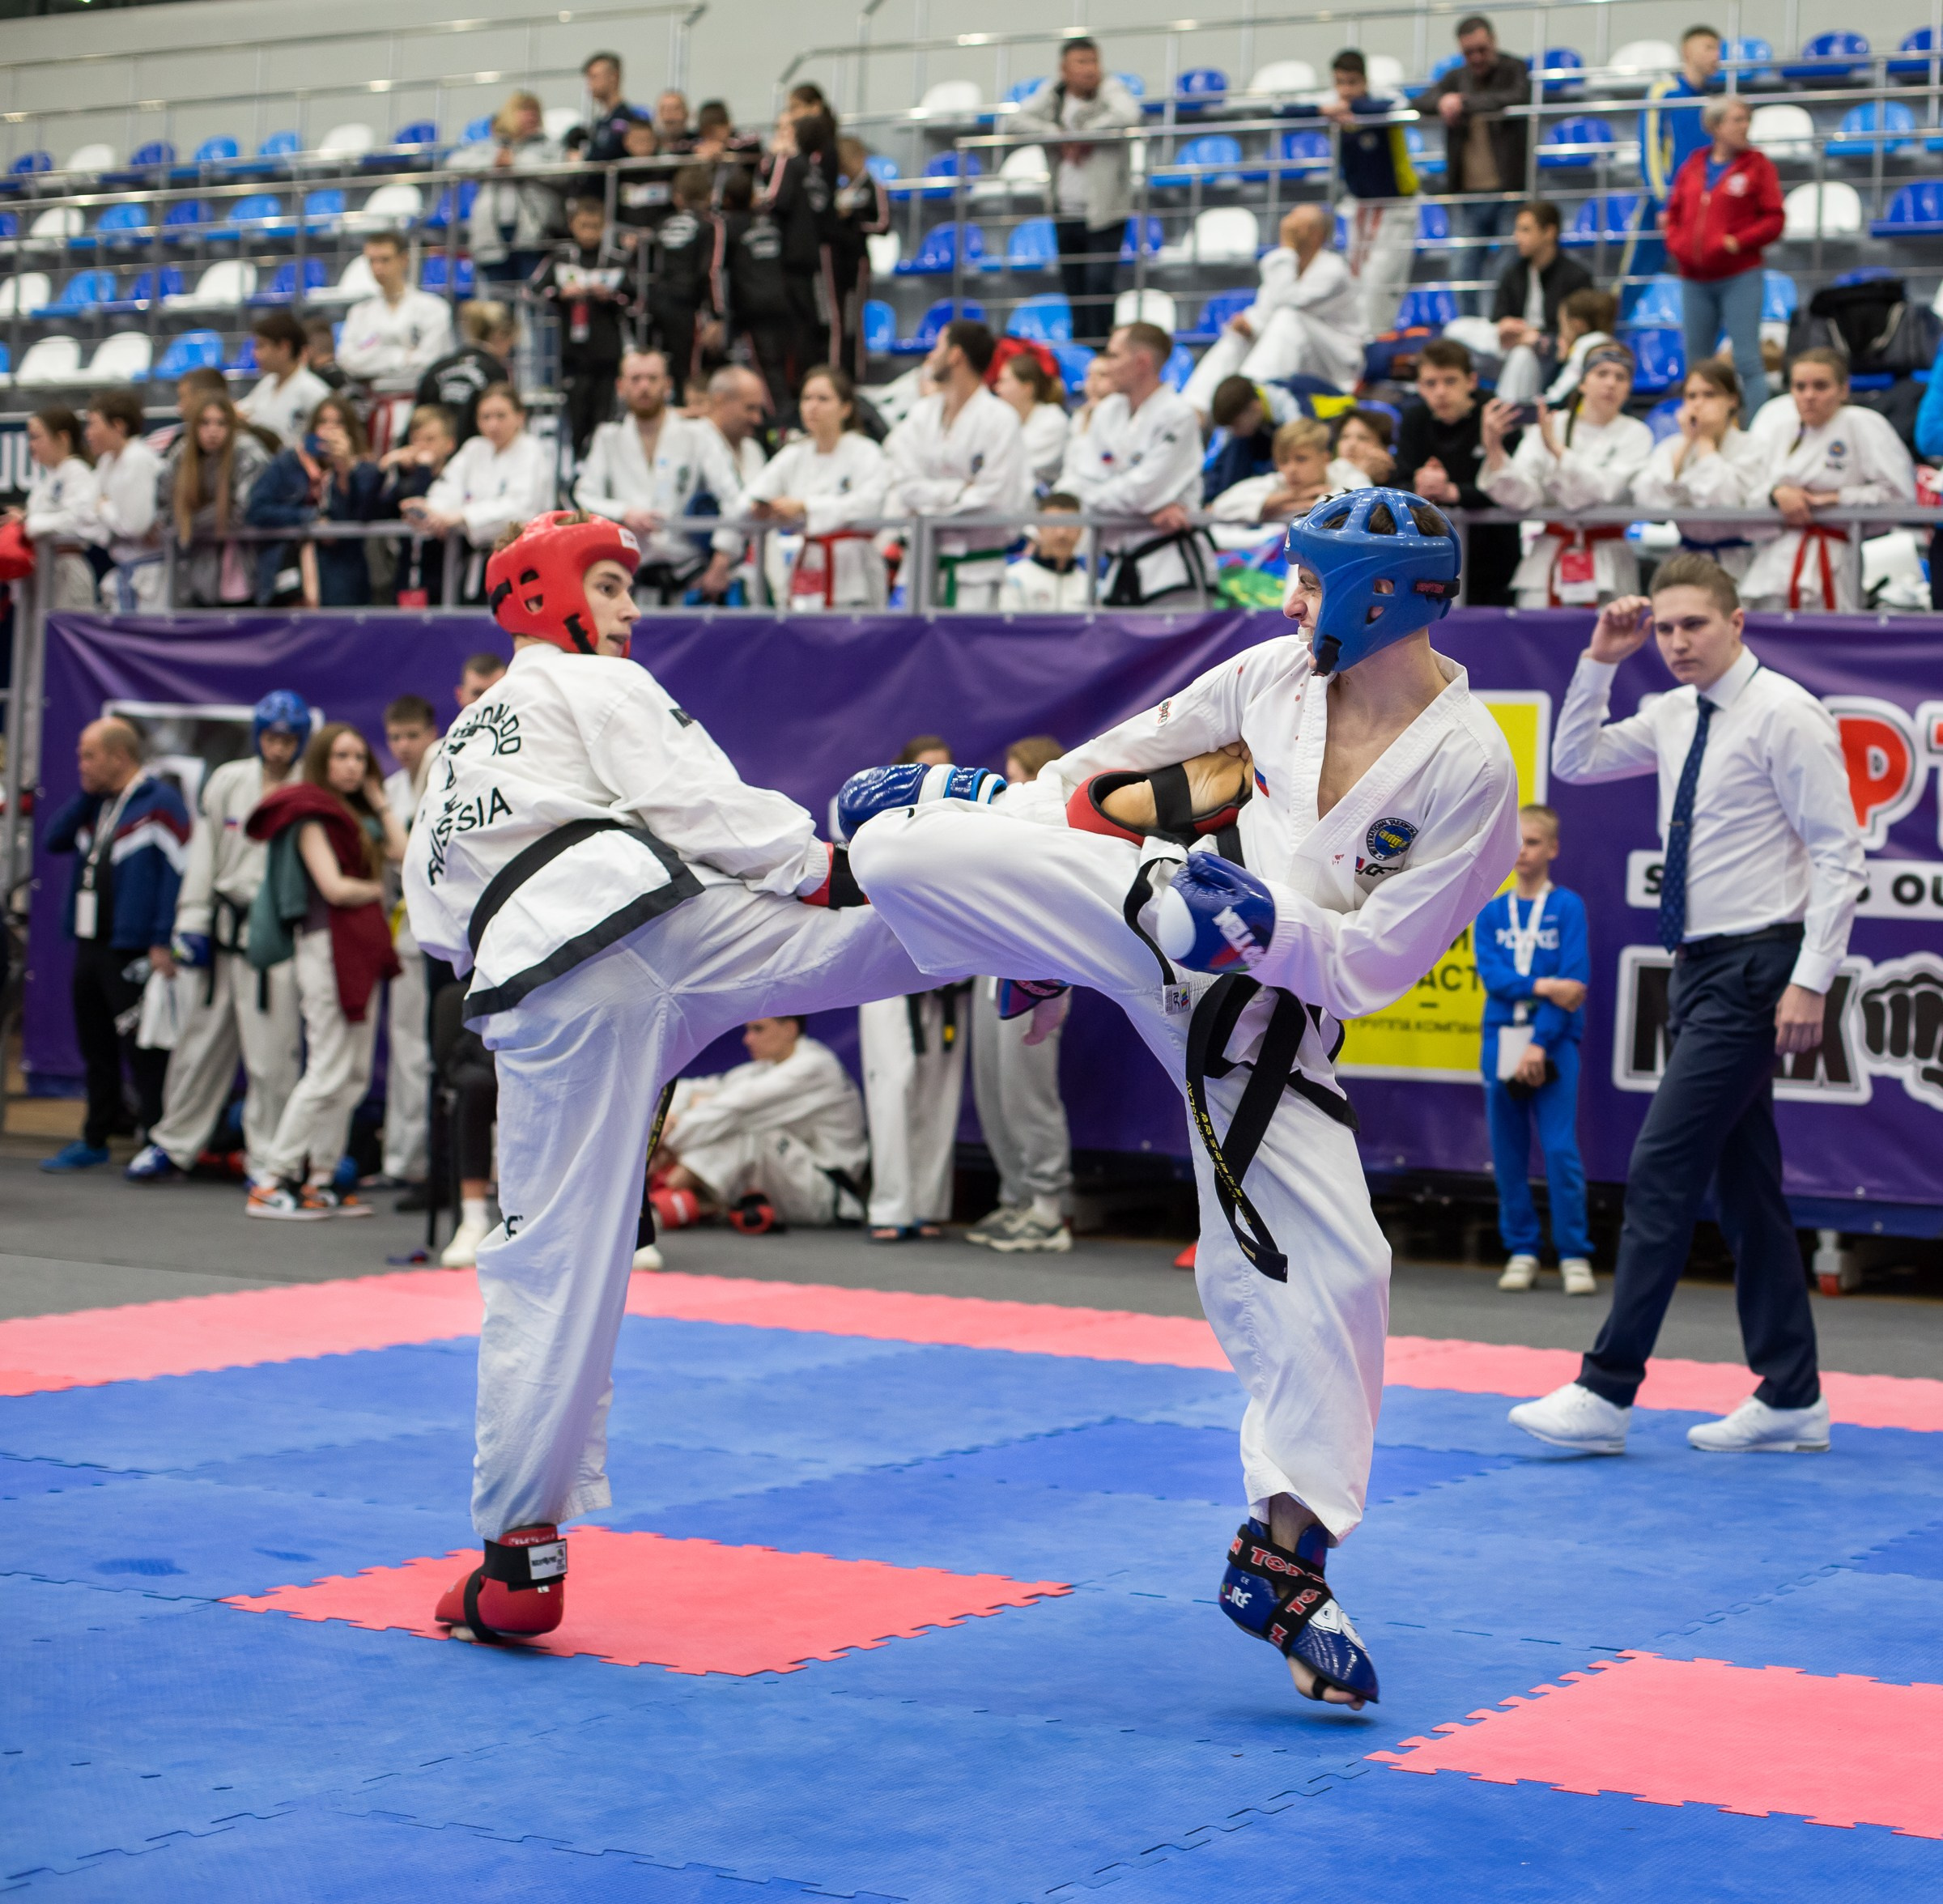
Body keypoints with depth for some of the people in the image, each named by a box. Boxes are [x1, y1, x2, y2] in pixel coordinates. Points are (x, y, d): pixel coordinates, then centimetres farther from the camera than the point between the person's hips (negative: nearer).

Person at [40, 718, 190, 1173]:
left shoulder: (160, 803, -10)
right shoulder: (96, 805, 17)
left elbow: (177, 872, -16)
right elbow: (53, 840, 16)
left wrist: (163, 943, -21)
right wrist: (85, 796, 5)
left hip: (133, 951, -9)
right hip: (90, 944, 9)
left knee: (143, 1050, -7)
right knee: (95, 1049, 14)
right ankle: (95, 1140, 23)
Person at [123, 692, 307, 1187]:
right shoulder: (227, 782, 7)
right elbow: (204, 854, 11)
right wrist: (191, 921, 5)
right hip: (224, 927, 4)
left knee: (272, 1050, -4)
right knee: (202, 1039, 12)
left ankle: (267, 1158, 6)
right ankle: (174, 1145, 23)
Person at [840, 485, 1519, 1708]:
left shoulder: (1469, 772, -17)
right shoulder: (1279, 675, -3)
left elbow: (1372, 967, -15)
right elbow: (1134, 755, 13)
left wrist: (1269, 923, -31)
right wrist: (1000, 811, 20)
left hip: (1264, 1019, -3)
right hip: (1132, 906, 3)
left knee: (1331, 1273, -8)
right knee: (900, 841, -16)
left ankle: (1283, 1559, 5)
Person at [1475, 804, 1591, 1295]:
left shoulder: (1568, 907, 2)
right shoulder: (1491, 914, 11)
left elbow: (1575, 982, -6)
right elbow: (1490, 974, -2)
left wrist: (1541, 1043, -14)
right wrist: (1543, 986, -18)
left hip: (1554, 1042, -3)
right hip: (1501, 1038, 3)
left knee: (1561, 1151, -9)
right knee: (1508, 1155, 4)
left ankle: (1574, 1257, -4)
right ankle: (1521, 1252, 13)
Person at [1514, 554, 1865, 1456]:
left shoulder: (1785, 716, -13)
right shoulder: (1674, 715, 10)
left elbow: (1838, 855, -15)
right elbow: (1574, 763, 20)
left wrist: (1810, 983, -20)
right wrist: (1599, 662, 7)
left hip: (1755, 971, -9)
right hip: (1700, 968, 9)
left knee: (1662, 1171, -11)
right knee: (1743, 1183, 11)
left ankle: (1607, 1392, -8)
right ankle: (1791, 1398, 18)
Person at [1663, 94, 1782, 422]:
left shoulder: (1757, 165, 2)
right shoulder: (1693, 165, 12)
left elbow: (1774, 220, -3)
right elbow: (1674, 213, 17)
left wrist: (1737, 242, -13)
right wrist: (1676, 244, -1)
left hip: (1740, 278, -4)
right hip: (1694, 279, 4)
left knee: (1747, 359, -9)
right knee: (1696, 362, 8)